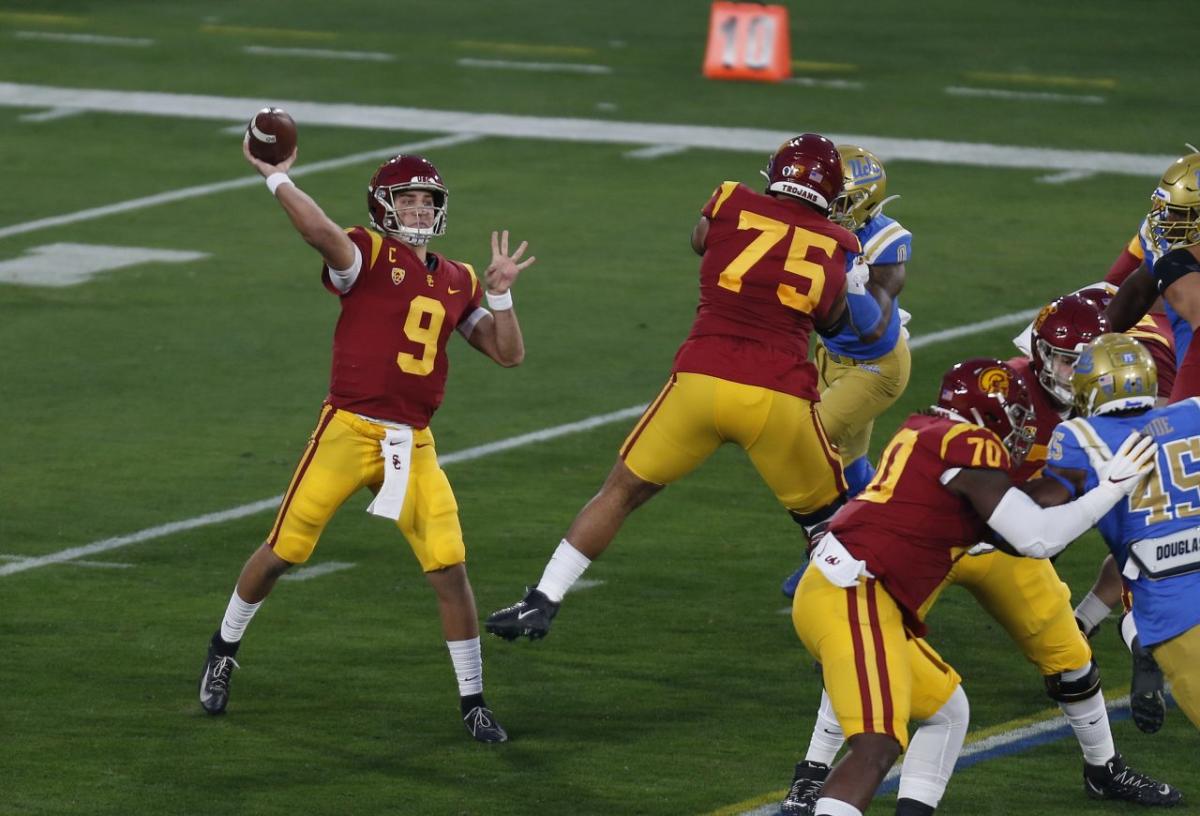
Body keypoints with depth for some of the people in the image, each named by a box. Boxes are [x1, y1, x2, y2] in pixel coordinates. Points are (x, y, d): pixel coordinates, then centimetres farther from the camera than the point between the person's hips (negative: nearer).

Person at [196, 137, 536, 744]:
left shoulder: (456, 282, 13)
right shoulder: (368, 256, -5)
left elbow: (508, 354, 15)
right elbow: (320, 232, -27)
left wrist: (499, 292, 2)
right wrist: (275, 178, -24)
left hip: (413, 444, 4)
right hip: (350, 430, -4)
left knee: (450, 570, -3)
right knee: (283, 551, 5)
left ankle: (473, 700, 9)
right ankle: (224, 649, 30)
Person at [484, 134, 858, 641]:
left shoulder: (730, 206, 7)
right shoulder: (838, 248, 8)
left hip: (701, 380, 1)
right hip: (779, 396, -1)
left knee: (621, 491, 16)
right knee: (828, 517, 20)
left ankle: (542, 603, 14)